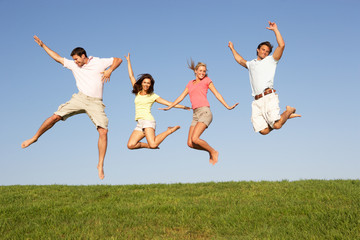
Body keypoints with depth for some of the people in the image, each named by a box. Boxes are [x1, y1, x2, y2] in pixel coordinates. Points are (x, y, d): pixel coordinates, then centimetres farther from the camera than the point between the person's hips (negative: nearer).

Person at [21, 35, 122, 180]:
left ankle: (100, 165, -5)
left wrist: (110, 70, -13)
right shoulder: (74, 65, 12)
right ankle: (35, 137, 14)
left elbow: (118, 60, 6)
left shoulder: (99, 63, 3)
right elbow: (57, 58, 21)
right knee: (55, 117, -8)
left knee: (103, 132, -15)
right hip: (80, 98, 3)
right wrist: (42, 45, 20)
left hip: (95, 102, -2)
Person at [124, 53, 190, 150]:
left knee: (153, 145, -25)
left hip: (148, 121, -4)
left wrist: (183, 107, 0)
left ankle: (170, 130, -1)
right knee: (130, 145, -17)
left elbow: (168, 103, 7)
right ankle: (148, 145, 7)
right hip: (139, 124, 4)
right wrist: (128, 60, 22)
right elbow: (131, 76, 20)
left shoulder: (152, 96, 7)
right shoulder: (137, 93, 18)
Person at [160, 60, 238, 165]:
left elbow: (217, 94, 8)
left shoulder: (207, 80, 10)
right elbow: (181, 97, 27)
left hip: (205, 112, -6)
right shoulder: (190, 83, 22)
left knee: (195, 139, -23)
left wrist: (228, 107, 0)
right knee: (190, 144, -4)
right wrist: (169, 107, 29)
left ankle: (213, 152, -3)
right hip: (195, 115, 6)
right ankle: (211, 152, 15)